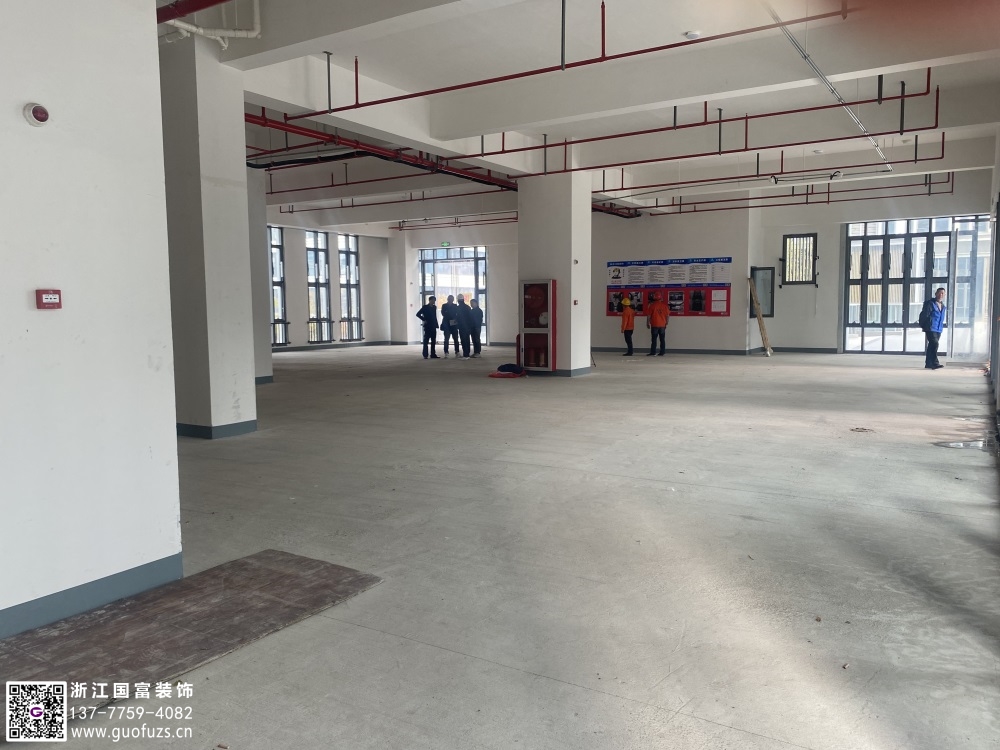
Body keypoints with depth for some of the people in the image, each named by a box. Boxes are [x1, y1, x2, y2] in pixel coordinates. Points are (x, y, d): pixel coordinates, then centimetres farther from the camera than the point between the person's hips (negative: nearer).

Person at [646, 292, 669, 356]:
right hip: (662, 325, 3)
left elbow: (648, 315, -7)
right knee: (662, 339, 8)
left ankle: (653, 352, -1)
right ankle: (662, 352, 7)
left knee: (654, 339, 1)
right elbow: (668, 315, 5)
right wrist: (666, 323, 16)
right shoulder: (665, 305, 2)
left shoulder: (652, 305, -8)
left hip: (654, 325, -3)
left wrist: (648, 323, 4)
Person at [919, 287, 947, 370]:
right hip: (930, 328, -8)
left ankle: (928, 364, 16)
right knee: (934, 344, -18)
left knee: (931, 346, 11)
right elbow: (924, 315, -9)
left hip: (938, 329, 8)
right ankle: (935, 363, -20)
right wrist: (924, 326, -8)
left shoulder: (943, 306, 14)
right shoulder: (930, 303, -9)